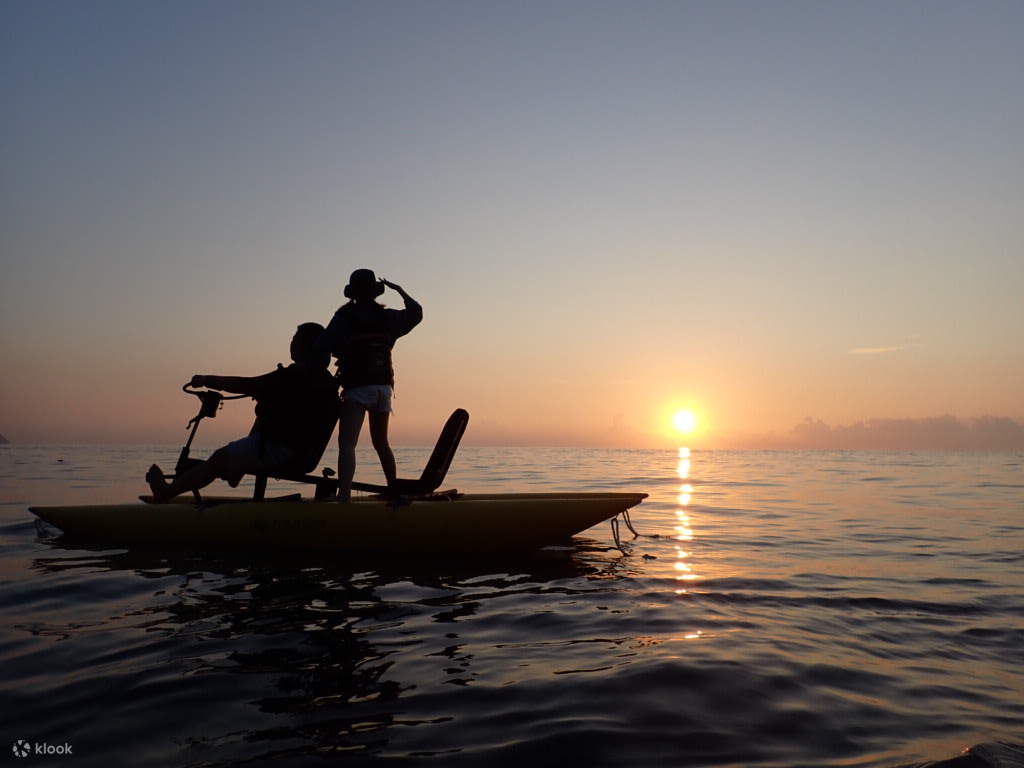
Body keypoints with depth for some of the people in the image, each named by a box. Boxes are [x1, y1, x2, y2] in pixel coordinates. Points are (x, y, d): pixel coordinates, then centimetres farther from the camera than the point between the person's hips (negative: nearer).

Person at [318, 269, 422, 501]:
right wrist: (400, 290, 35)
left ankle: (344, 495, -27)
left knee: (346, 443, -13)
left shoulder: (345, 316, -3)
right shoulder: (388, 317, 10)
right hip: (383, 386, 5)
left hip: (357, 388, -5)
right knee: (381, 443, 20)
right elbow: (416, 312, 25)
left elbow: (324, 348, -9)